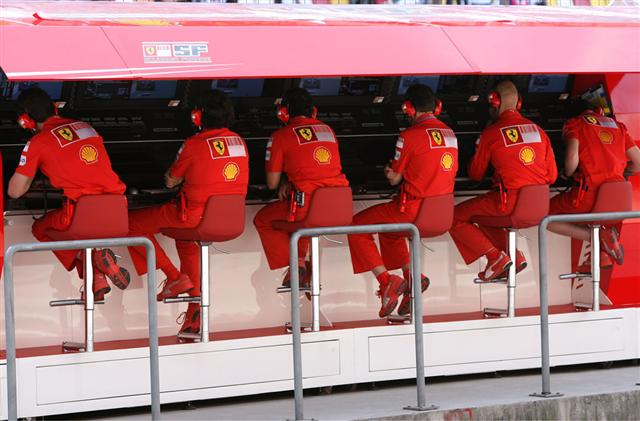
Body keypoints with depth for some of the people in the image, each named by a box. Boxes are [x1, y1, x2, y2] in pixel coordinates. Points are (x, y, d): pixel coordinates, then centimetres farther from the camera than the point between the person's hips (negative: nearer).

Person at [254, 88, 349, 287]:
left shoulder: (280, 136, 1)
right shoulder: (328, 130, 17)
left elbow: (272, 183, 5)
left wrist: (284, 183, 27)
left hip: (308, 207, -6)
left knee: (263, 219, 19)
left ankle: (298, 264, 6)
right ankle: (302, 263, 29)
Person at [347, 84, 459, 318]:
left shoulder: (409, 136, -14)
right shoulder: (450, 134, 8)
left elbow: (394, 179, -6)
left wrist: (391, 172, 18)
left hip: (413, 210, -8)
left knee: (358, 226, 8)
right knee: (388, 227, 31)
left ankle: (386, 280, -5)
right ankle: (411, 276, 15)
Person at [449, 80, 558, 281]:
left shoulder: (491, 133, -6)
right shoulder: (537, 130, 8)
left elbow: (475, 174, 7)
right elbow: (552, 175, 11)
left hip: (508, 204, -7)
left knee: (456, 218, 8)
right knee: (482, 214, 30)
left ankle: (496, 257, -6)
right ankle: (514, 256, 14)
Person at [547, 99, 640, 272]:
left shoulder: (573, 124, 6)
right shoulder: (617, 125, 20)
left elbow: (572, 158, -11)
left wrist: (568, 173, 11)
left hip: (589, 192, -6)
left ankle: (600, 236, -5)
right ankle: (602, 254, 16)